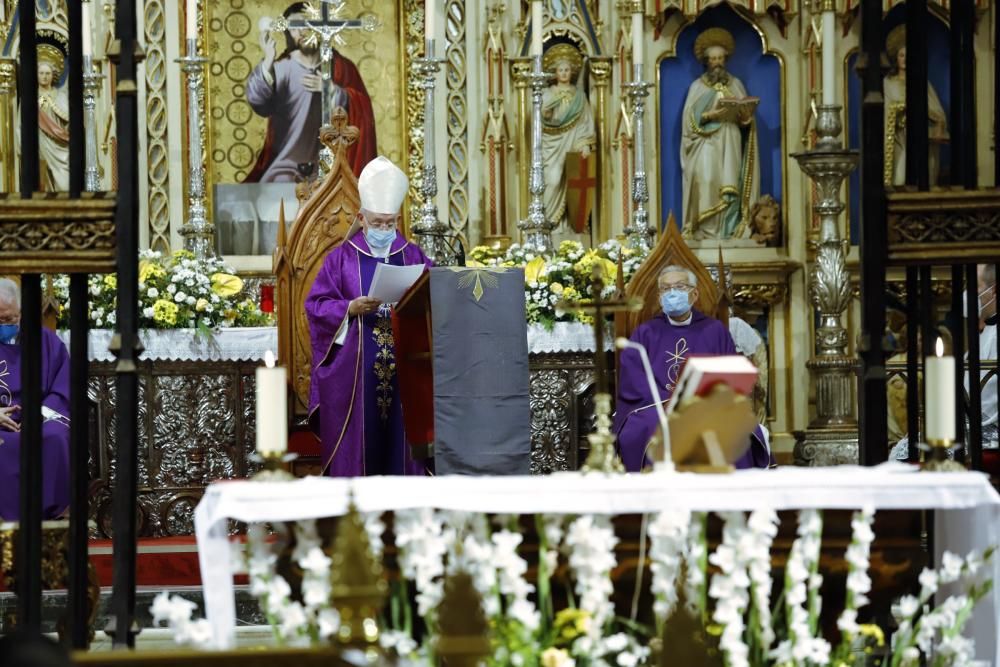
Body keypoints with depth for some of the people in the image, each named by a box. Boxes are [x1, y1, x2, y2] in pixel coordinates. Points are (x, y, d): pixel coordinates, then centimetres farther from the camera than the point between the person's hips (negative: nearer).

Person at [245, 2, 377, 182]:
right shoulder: (281, 67, -5)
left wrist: (330, 89, -14)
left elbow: (362, 110, -2)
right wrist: (268, 62, -34)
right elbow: (258, 102, -21)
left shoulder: (341, 67, 3)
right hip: (287, 164, -1)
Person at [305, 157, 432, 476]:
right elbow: (317, 305, 0)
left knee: (402, 436, 1)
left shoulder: (414, 257, 11)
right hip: (354, 374, -2)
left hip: (404, 370, 2)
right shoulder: (342, 258, 5)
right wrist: (351, 309, -17)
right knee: (358, 443, -3)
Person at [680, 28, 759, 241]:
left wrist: (743, 115, -10)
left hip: (730, 145, 2)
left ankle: (730, 230, -8)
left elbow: (747, 114, 12)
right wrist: (710, 115, -17)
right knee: (706, 183, -15)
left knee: (730, 187, -7)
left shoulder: (736, 84, 15)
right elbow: (690, 118, -1)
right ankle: (705, 230, -17)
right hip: (706, 145, -2)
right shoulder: (697, 86, 7)